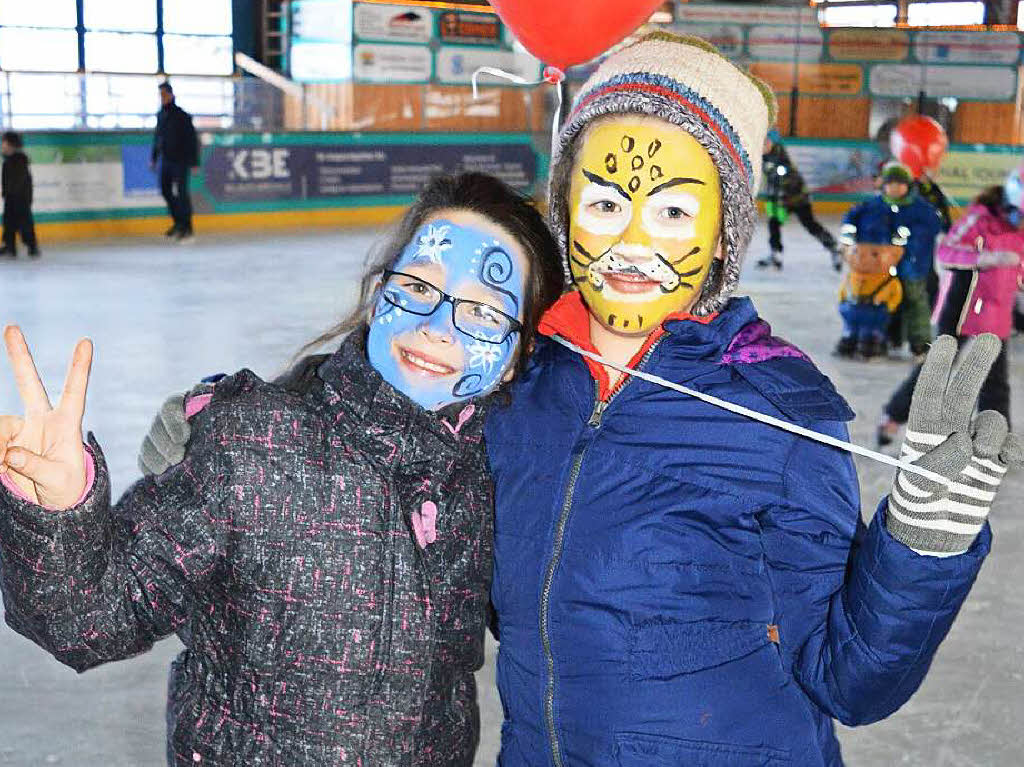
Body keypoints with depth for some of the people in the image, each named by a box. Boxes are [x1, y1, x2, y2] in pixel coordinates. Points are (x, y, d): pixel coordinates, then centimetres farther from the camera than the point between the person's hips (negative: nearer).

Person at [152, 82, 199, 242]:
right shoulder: (160, 115, 9)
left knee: (181, 193, -9)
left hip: (180, 161, -7)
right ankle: (178, 223, 25)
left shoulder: (182, 116, -11)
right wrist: (154, 158, 21)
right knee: (166, 191, 10)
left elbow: (192, 140, -11)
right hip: (166, 161, 7)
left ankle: (187, 229, -4)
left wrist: (194, 162, -14)